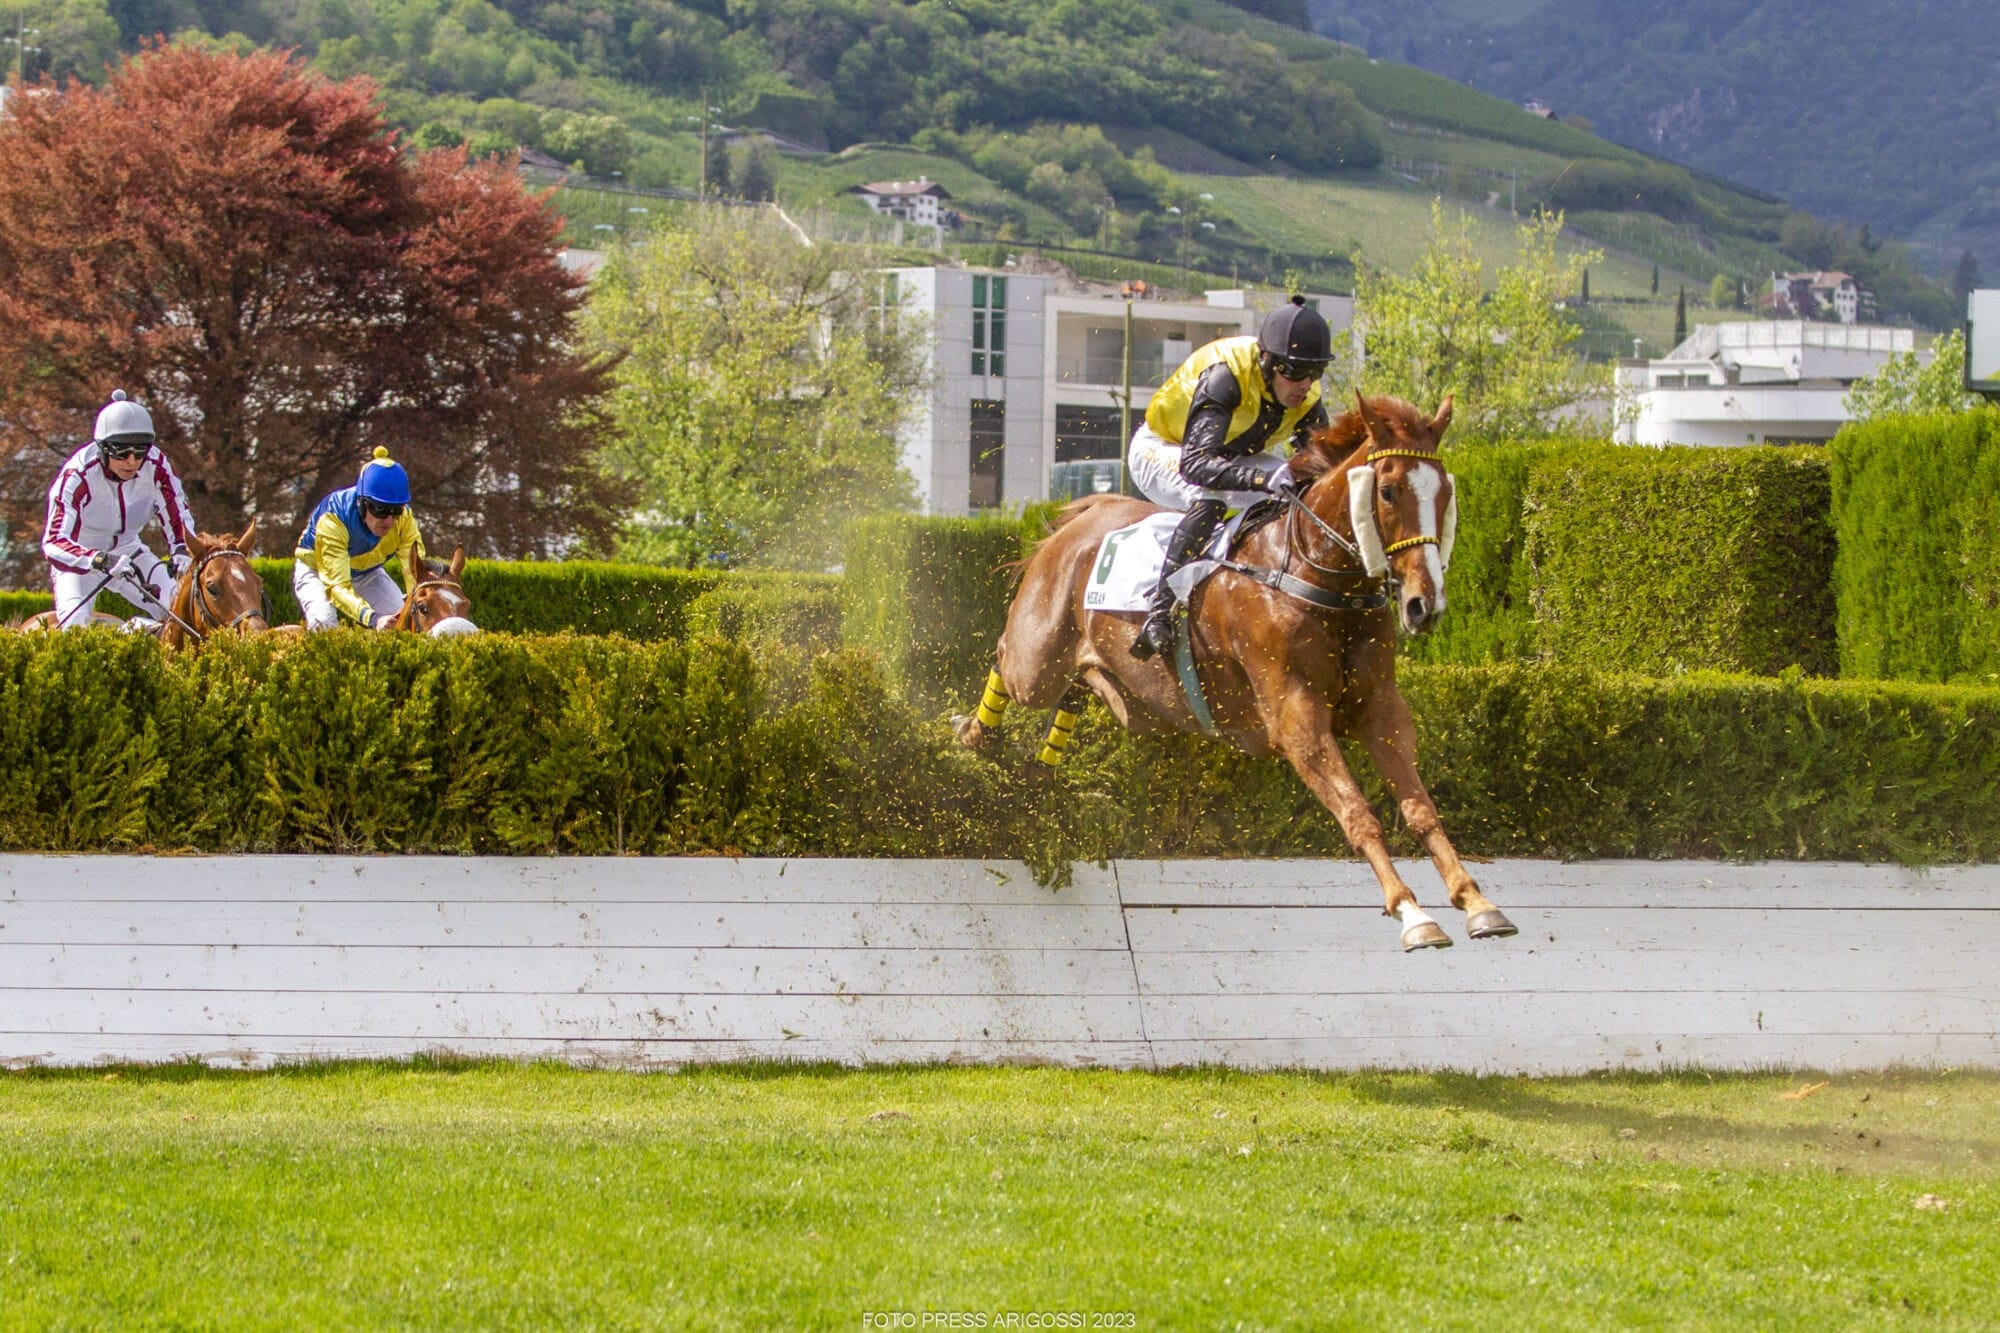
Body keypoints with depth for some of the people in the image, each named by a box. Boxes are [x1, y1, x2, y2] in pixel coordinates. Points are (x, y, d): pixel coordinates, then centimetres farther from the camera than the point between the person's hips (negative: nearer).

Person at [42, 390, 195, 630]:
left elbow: (178, 519, -7)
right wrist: (100, 561, -53)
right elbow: (54, 542, -36)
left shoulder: (156, 467, -18)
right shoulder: (78, 476, -29)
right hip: (81, 555, -4)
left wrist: (181, 552, -30)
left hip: (126, 551, 4)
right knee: (75, 625, -25)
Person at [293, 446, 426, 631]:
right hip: (316, 570, -4)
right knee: (324, 623, -33)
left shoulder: (403, 519, -27)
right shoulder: (333, 520, -40)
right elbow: (337, 586, -46)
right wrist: (373, 618, -63)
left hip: (366, 572, 4)